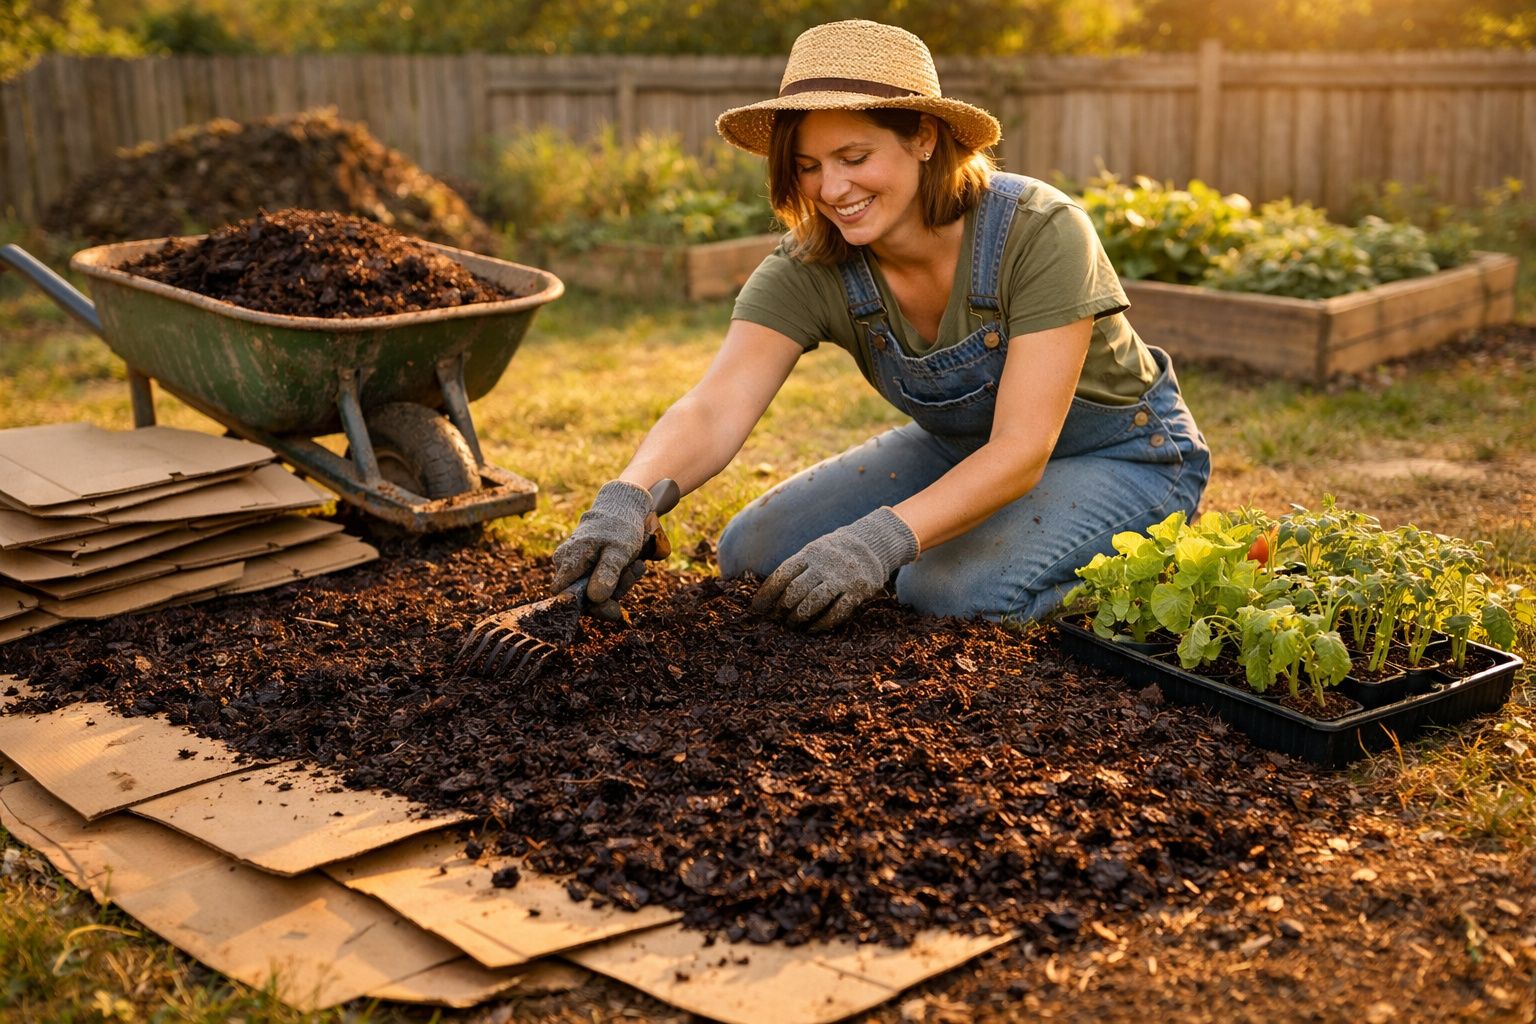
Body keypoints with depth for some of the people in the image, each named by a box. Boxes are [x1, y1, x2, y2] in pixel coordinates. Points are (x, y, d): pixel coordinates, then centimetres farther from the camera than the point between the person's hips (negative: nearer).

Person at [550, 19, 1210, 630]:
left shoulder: (1039, 234, -31)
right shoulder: (809, 270, -19)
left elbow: (1021, 451, -35)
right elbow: (713, 410, -31)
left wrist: (884, 538, -49)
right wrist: (625, 500, -51)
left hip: (1126, 455, -5)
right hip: (963, 450, 5)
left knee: (952, 590, -32)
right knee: (753, 554, -6)